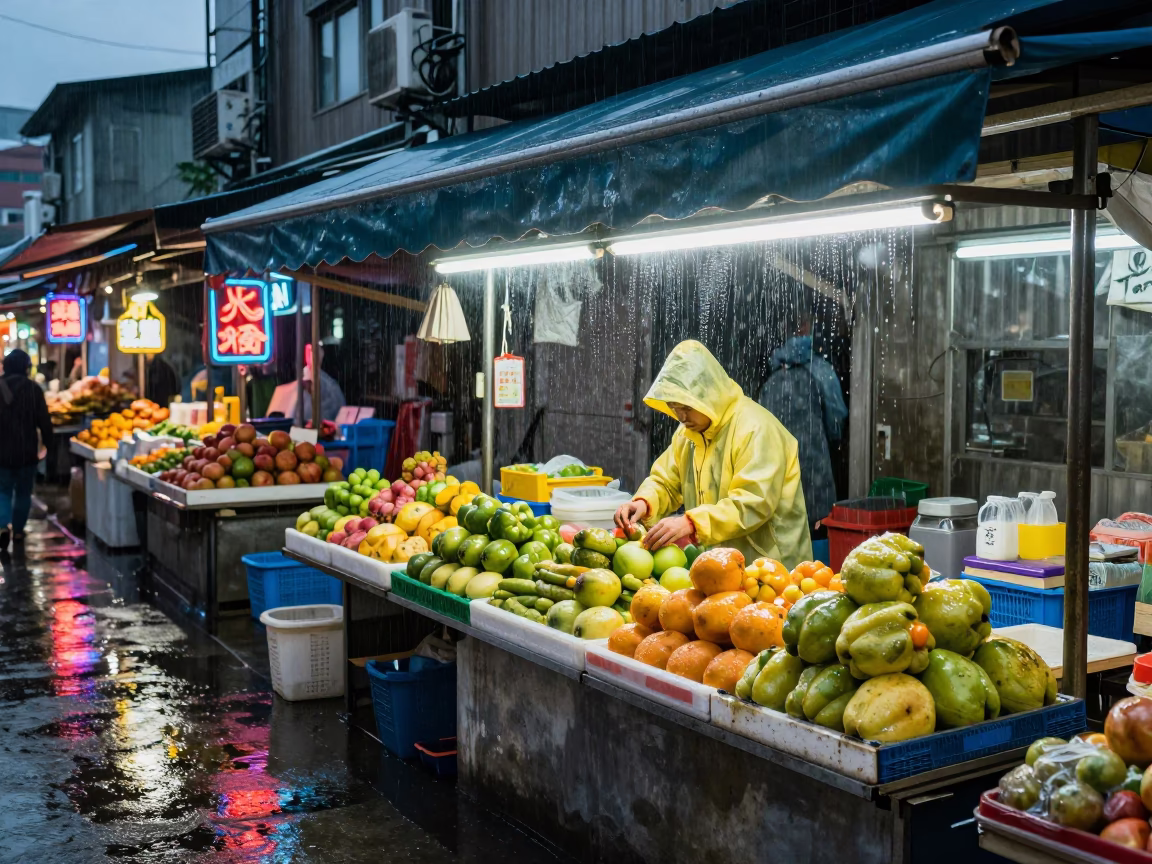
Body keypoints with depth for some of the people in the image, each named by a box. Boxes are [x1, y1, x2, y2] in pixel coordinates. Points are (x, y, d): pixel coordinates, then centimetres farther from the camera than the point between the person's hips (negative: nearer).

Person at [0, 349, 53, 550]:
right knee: (23, 492, 13)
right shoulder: (33, 389, -8)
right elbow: (44, 419, -7)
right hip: (27, 450, -1)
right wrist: (47, 441, 6)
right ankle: (18, 531, 17)